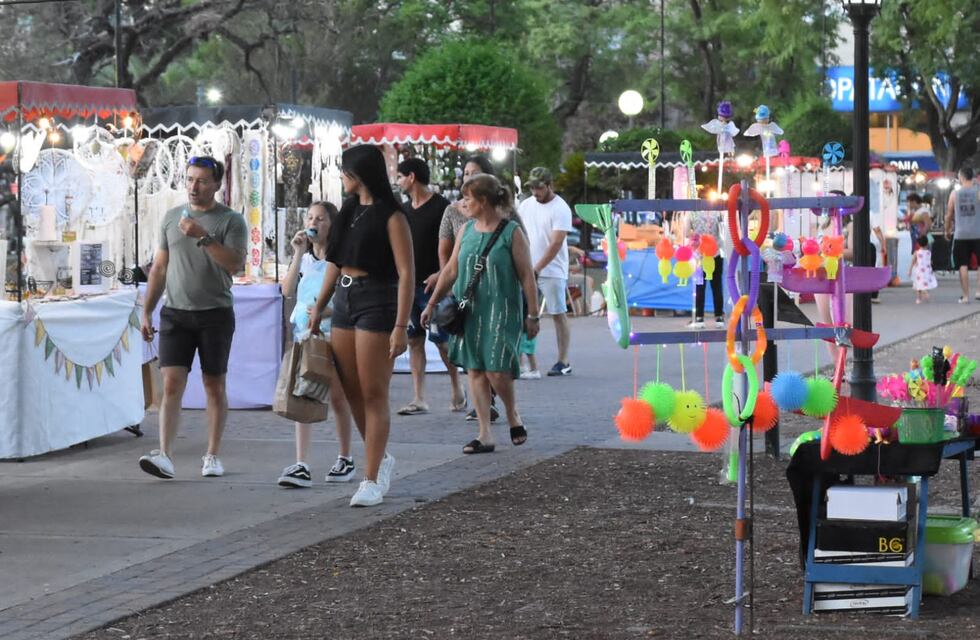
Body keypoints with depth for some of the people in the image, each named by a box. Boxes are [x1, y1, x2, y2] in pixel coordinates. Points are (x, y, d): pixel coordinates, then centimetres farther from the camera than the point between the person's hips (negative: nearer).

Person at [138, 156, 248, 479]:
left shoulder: (231, 221, -2)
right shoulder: (171, 217, 11)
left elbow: (235, 264, -16)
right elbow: (159, 268, 14)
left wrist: (203, 237, -23)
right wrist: (146, 312, 10)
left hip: (215, 315, -2)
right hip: (176, 313, 2)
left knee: (214, 386, 6)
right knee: (172, 385, -9)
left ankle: (212, 456, 14)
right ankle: (165, 456, -16)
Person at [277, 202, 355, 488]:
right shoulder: (305, 258, 10)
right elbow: (287, 290, -2)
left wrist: (330, 311, -22)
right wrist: (298, 254, -6)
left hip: (333, 333, -4)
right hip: (304, 333, 4)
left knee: (337, 398, 8)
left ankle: (345, 459, 24)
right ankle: (301, 466, -11)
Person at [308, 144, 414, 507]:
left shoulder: (390, 216, -10)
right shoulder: (350, 210, 14)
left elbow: (406, 273, -14)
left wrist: (400, 326, -20)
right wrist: (319, 308, 17)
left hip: (376, 301, -8)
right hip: (345, 300, 8)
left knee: (373, 395, -5)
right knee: (351, 392, 10)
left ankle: (372, 480, -1)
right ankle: (380, 458, 27)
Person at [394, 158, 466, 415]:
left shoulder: (441, 207, -7)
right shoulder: (405, 210, 15)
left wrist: (441, 274, -18)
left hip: (433, 285, -7)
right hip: (407, 285, 7)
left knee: (442, 340, -3)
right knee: (414, 341, 3)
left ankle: (457, 389, 16)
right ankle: (419, 399, 4)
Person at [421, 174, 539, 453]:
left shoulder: (512, 232, -6)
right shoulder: (467, 230, 9)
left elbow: (527, 276, -6)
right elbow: (451, 270, 14)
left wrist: (532, 315, -7)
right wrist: (431, 304, 14)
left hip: (501, 311, -5)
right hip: (469, 310, 5)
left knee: (496, 370, -11)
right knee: (475, 370, 2)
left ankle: (513, 414, 18)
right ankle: (485, 435, 6)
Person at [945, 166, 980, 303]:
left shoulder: (955, 194, 2)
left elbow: (949, 215, 7)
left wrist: (947, 231, 21)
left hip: (960, 235, 1)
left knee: (963, 266, 5)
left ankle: (965, 296, 4)